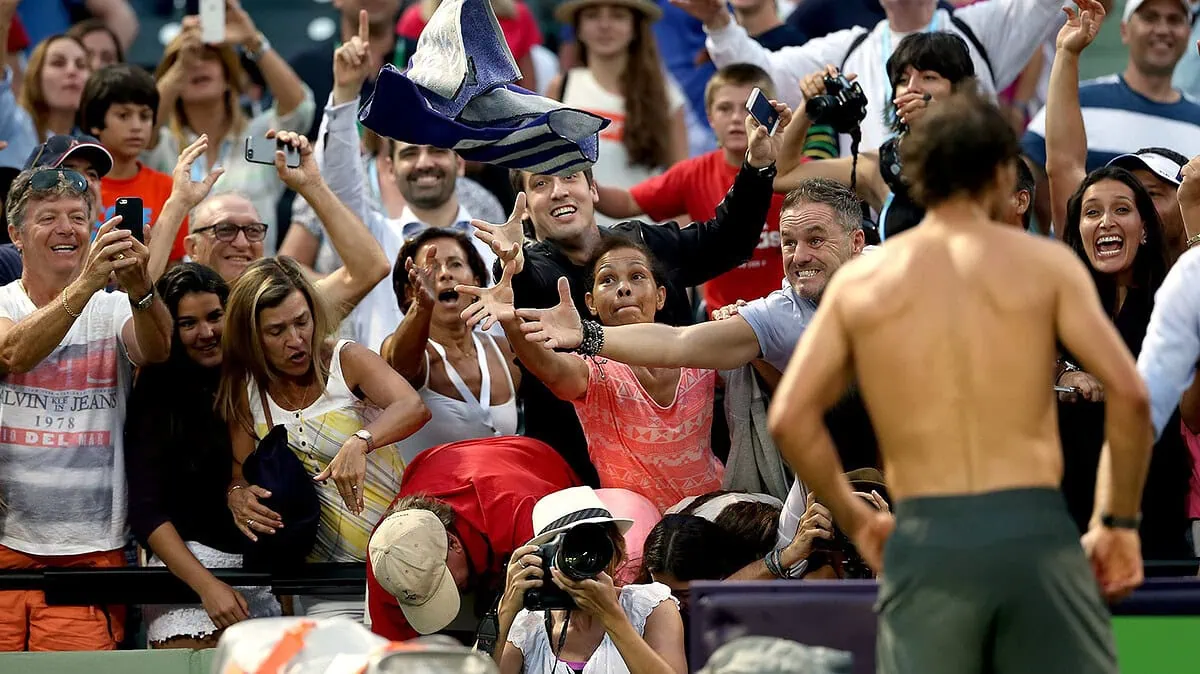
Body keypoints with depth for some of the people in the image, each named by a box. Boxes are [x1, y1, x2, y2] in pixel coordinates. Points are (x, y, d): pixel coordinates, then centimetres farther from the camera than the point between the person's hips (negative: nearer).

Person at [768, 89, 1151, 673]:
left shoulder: (861, 279, 10)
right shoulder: (1045, 264, 5)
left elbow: (789, 417, 2)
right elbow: (1128, 391, -4)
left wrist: (853, 516, 14)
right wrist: (1118, 521, 6)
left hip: (924, 539, 1)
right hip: (1034, 530, -1)